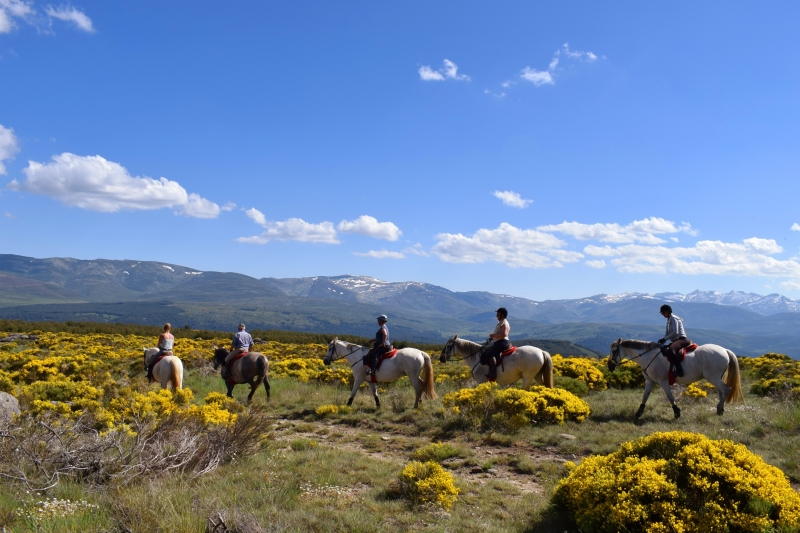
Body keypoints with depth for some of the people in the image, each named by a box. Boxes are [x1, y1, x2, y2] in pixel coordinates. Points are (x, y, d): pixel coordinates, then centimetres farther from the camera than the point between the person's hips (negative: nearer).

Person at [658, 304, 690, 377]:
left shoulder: (673, 318, -8)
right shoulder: (669, 320, 20)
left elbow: (675, 332, -18)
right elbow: (667, 333, 18)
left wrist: (665, 339, -16)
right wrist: (662, 340, 0)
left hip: (681, 339, -11)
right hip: (675, 341, 11)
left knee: (670, 350, -38)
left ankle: (679, 370, -43)